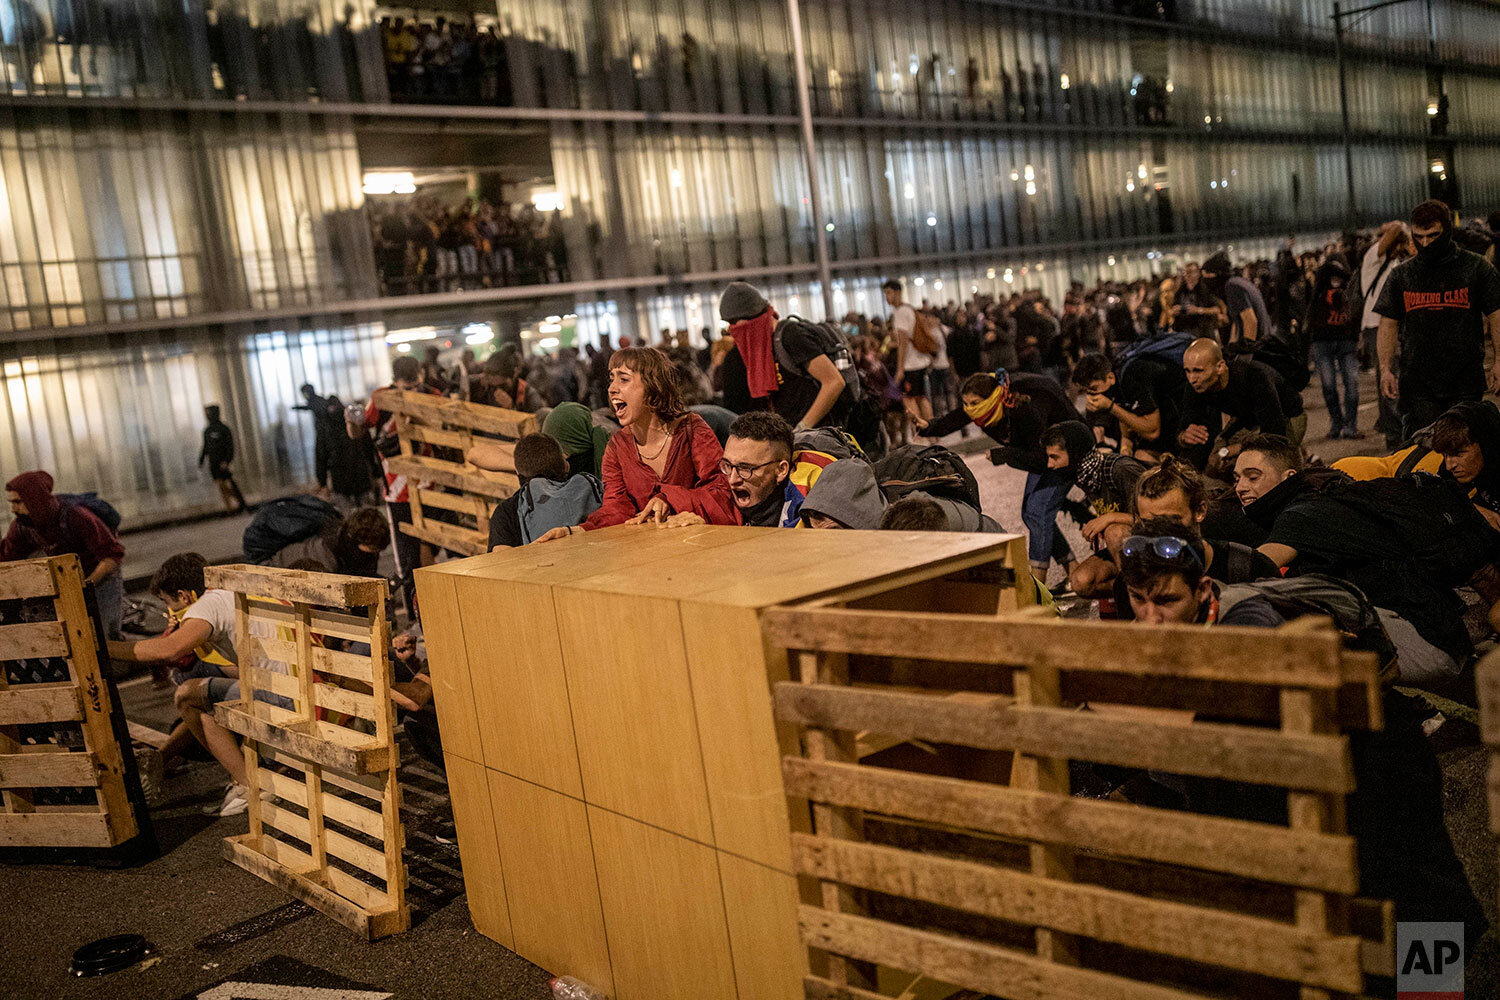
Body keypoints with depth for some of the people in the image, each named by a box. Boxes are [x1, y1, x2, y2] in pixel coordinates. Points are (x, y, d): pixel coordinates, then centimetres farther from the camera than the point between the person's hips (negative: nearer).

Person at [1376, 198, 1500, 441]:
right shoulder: (1401, 275, 10)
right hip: (1416, 384, 1)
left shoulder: (1477, 267, 5)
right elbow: (1388, 324, 9)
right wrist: (1385, 369, -1)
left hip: (1465, 384, -1)